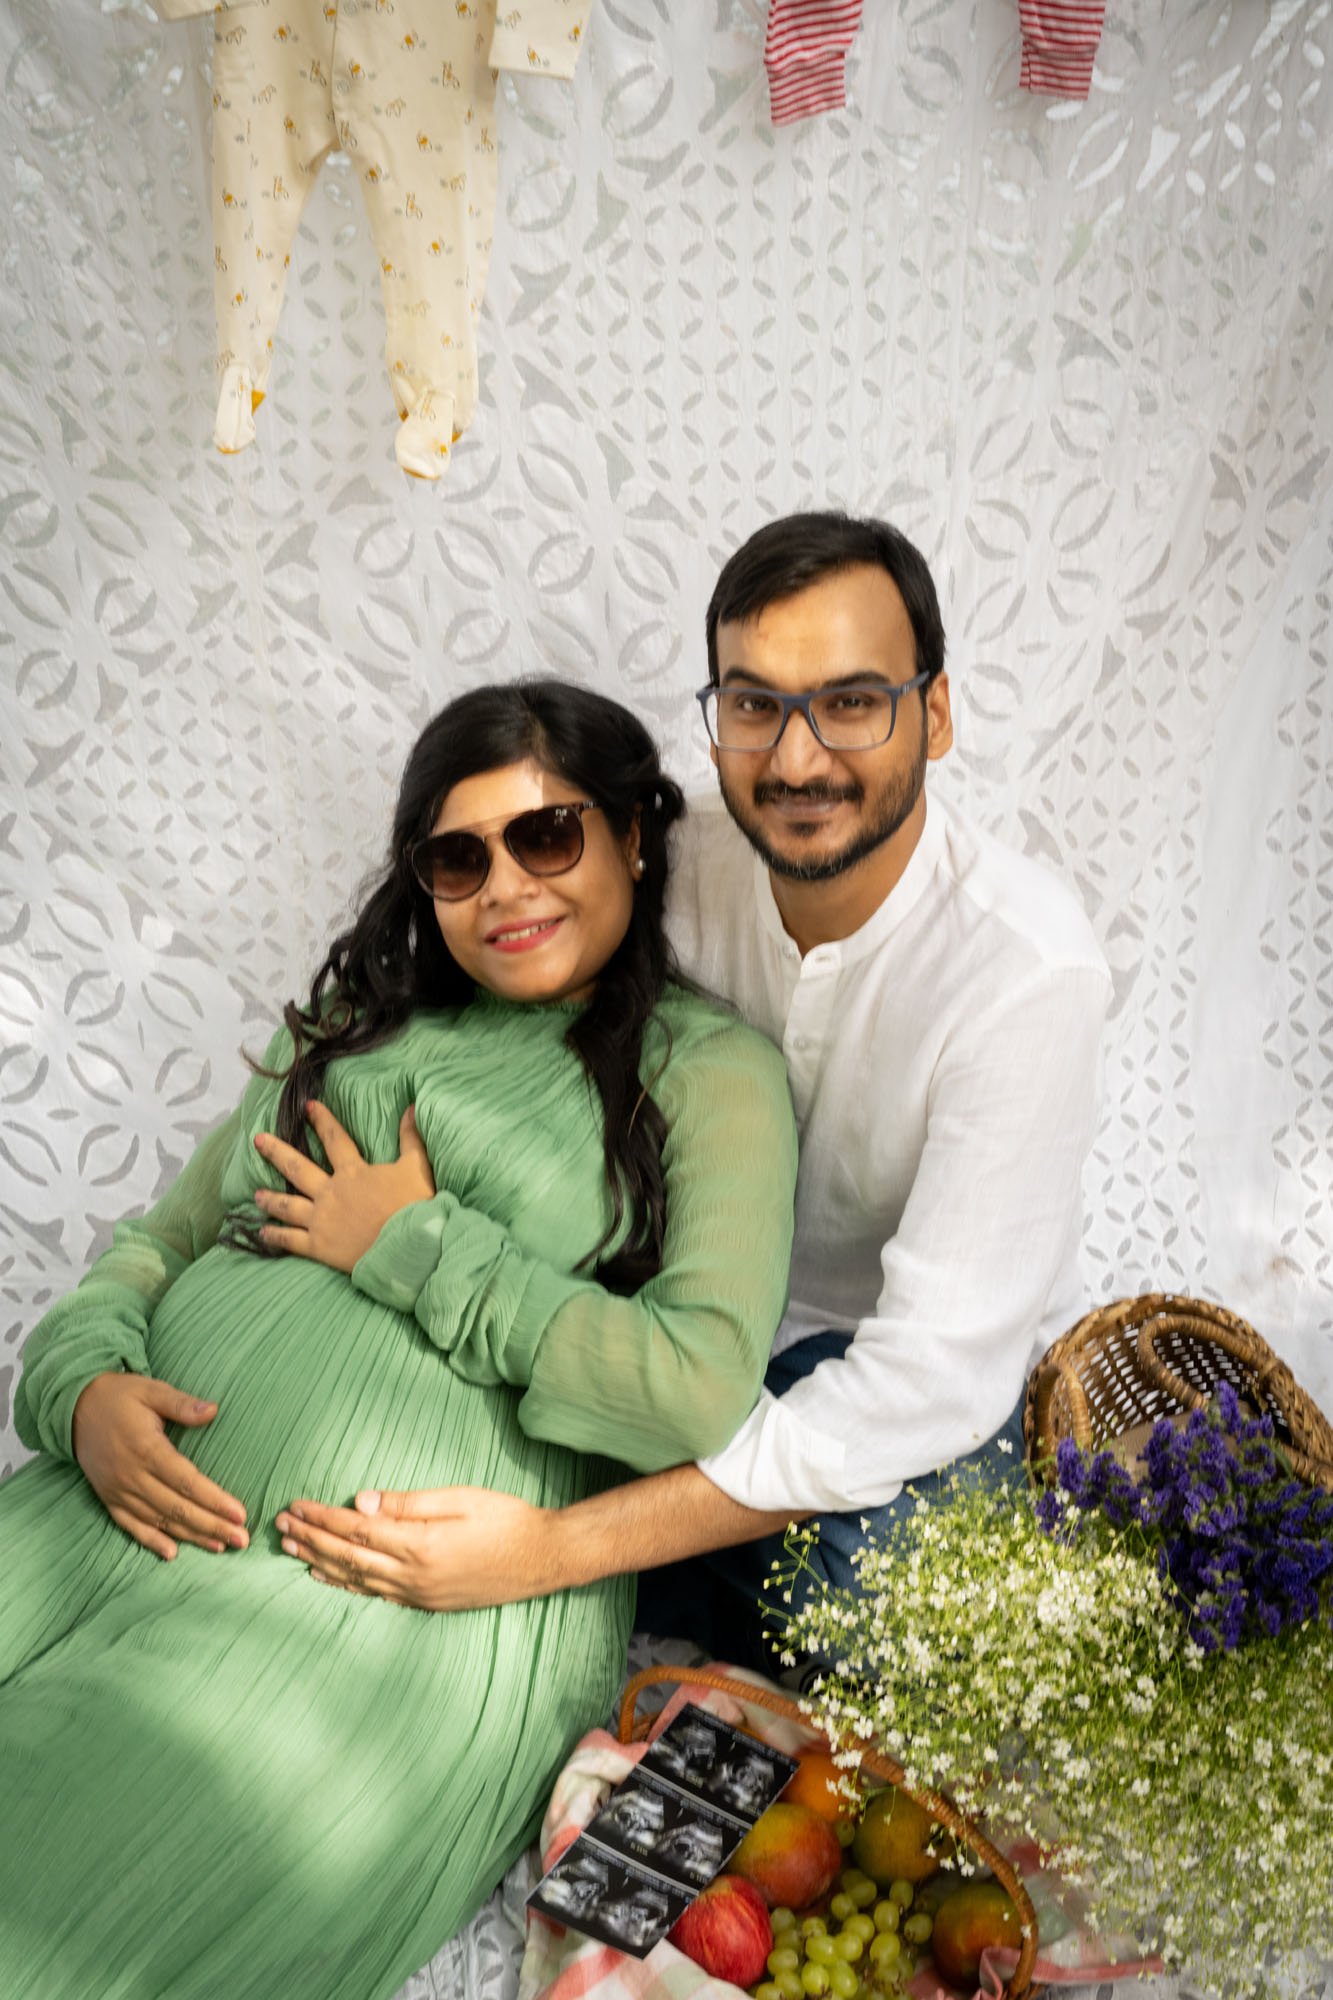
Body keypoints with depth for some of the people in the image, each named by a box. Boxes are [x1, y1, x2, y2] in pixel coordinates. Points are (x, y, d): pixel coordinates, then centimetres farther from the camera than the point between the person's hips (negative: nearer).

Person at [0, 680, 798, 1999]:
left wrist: (413, 1244, -7)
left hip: (404, 1584, -5)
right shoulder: (357, 1031, 20)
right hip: (139, 1499, 6)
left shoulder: (707, 1068, 1)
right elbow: (156, 1244, 21)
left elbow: (700, 1390, -13)